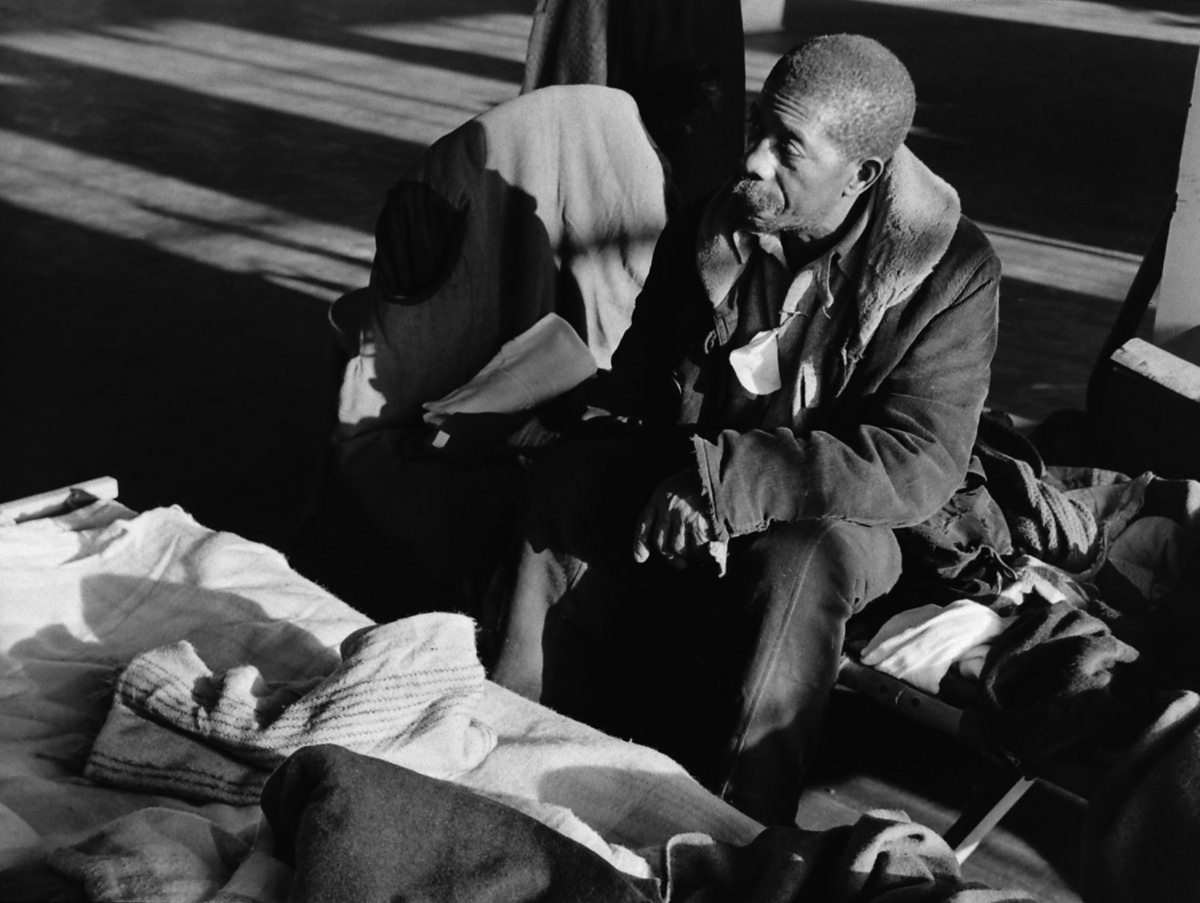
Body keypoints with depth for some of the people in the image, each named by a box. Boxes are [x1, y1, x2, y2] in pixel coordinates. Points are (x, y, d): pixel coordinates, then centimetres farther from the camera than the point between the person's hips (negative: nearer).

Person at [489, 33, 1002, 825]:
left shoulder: (953, 269, -17)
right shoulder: (706, 230, -4)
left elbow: (921, 462, -23)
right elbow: (637, 384, 9)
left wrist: (724, 479, -31)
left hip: (832, 513, -3)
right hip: (684, 476, 4)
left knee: (807, 560, -37)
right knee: (564, 484, -23)